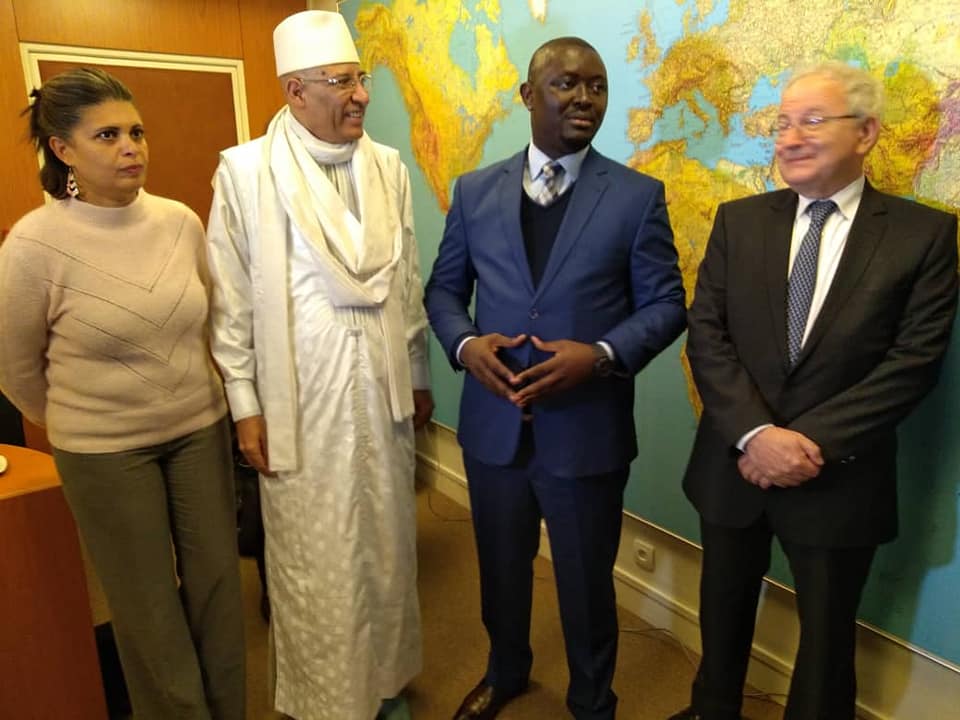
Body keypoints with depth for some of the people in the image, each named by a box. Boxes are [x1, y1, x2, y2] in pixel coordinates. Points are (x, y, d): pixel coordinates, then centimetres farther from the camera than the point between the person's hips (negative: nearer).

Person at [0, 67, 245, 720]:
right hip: (106, 452, -3)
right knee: (151, 608, 13)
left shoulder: (181, 221, -5)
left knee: (218, 585, 14)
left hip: (202, 429, 3)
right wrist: (75, 424, 12)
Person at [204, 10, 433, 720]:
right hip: (300, 398, -3)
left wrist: (419, 376, 12)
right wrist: (246, 404, -4)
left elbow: (408, 286, 9)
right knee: (315, 562, 8)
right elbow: (232, 302, -4)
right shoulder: (245, 171, -5)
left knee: (387, 546, 15)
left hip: (381, 388, 4)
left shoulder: (390, 167, 6)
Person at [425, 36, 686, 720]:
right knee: (501, 570, 23)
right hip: (493, 424, 3)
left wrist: (601, 355, -21)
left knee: (587, 582, 16)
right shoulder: (475, 191, 3)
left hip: (588, 430, -2)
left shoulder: (639, 195, -4)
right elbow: (444, 289, 8)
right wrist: (465, 343, -13)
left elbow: (666, 304, -4)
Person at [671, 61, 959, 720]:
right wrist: (755, 434, -19)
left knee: (826, 636, 18)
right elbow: (706, 334, -6)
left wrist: (812, 441, -20)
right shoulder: (739, 220, 1)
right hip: (736, 463, 3)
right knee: (723, 614, 22)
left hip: (838, 479, -2)